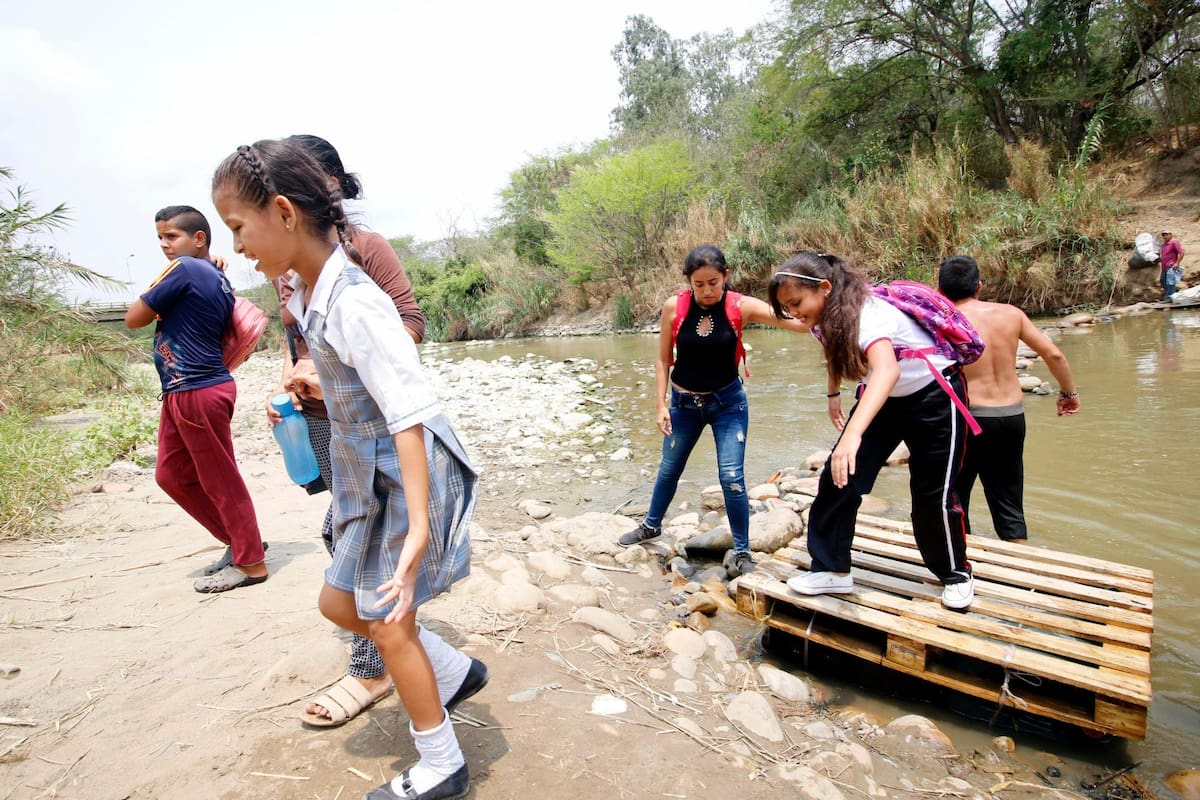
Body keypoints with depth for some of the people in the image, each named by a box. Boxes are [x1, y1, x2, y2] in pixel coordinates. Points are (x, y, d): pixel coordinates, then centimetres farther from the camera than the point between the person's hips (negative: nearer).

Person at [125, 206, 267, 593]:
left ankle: (251, 563, 12)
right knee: (171, 475, 18)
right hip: (181, 393, 10)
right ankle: (239, 542, 26)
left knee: (220, 481, -1)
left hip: (197, 393, -10)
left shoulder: (184, 269, -12)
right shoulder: (218, 280, 14)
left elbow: (134, 318, -8)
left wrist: (159, 280, 5)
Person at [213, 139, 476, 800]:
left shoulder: (354, 304, -25)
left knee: (387, 623, 5)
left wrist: (418, 528, -34)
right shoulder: (308, 293, 4)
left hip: (404, 478, -9)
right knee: (338, 603, 18)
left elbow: (411, 415, -31)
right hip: (366, 479, 9)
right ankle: (450, 672, 35)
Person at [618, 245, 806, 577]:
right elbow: (663, 359, -5)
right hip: (684, 403, 2)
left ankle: (742, 552, 13)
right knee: (669, 469, 18)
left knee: (731, 477, -6)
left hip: (728, 402, -2)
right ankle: (651, 526, 42)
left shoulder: (740, 306, -17)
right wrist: (661, 404, -9)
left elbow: (789, 318, -29)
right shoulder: (674, 307, -13)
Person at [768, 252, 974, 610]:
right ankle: (832, 569, 6)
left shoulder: (867, 313, -35)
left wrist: (853, 433, -68)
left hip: (934, 395, -7)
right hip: (883, 398, 7)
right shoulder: (825, 318, -11)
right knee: (839, 476, -5)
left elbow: (887, 370, -55)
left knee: (932, 492, -2)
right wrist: (833, 394, 17)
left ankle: (956, 573, 25)